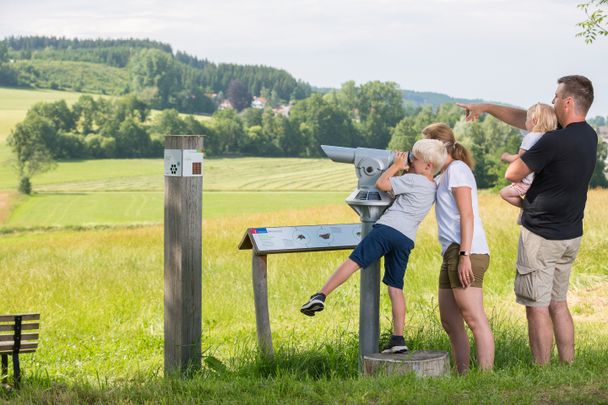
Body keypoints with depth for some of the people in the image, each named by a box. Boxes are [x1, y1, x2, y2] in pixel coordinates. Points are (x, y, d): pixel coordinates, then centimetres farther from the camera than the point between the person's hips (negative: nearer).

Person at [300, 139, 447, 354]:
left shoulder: (414, 180, -2)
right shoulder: (433, 188, 22)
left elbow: (381, 184, -2)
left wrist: (396, 165, 11)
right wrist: (403, 168, 25)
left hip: (387, 228, -7)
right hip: (407, 239, 7)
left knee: (353, 261, -7)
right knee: (396, 287, 7)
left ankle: (320, 296, -18)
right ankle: (398, 338, 1)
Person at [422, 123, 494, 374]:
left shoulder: (457, 168, -5)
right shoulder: (442, 177, 24)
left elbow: (467, 215, -13)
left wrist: (465, 255, -20)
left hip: (466, 253, -10)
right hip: (452, 254, 10)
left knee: (474, 319, -13)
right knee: (450, 322, 10)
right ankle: (462, 375, 13)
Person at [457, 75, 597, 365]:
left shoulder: (554, 141, -22)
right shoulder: (588, 136, 6)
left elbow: (512, 174, -11)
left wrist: (522, 155, 8)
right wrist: (486, 108, 20)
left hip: (541, 236, -8)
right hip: (571, 235, 8)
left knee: (537, 306, -1)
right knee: (558, 303, 17)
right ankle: (568, 366, 19)